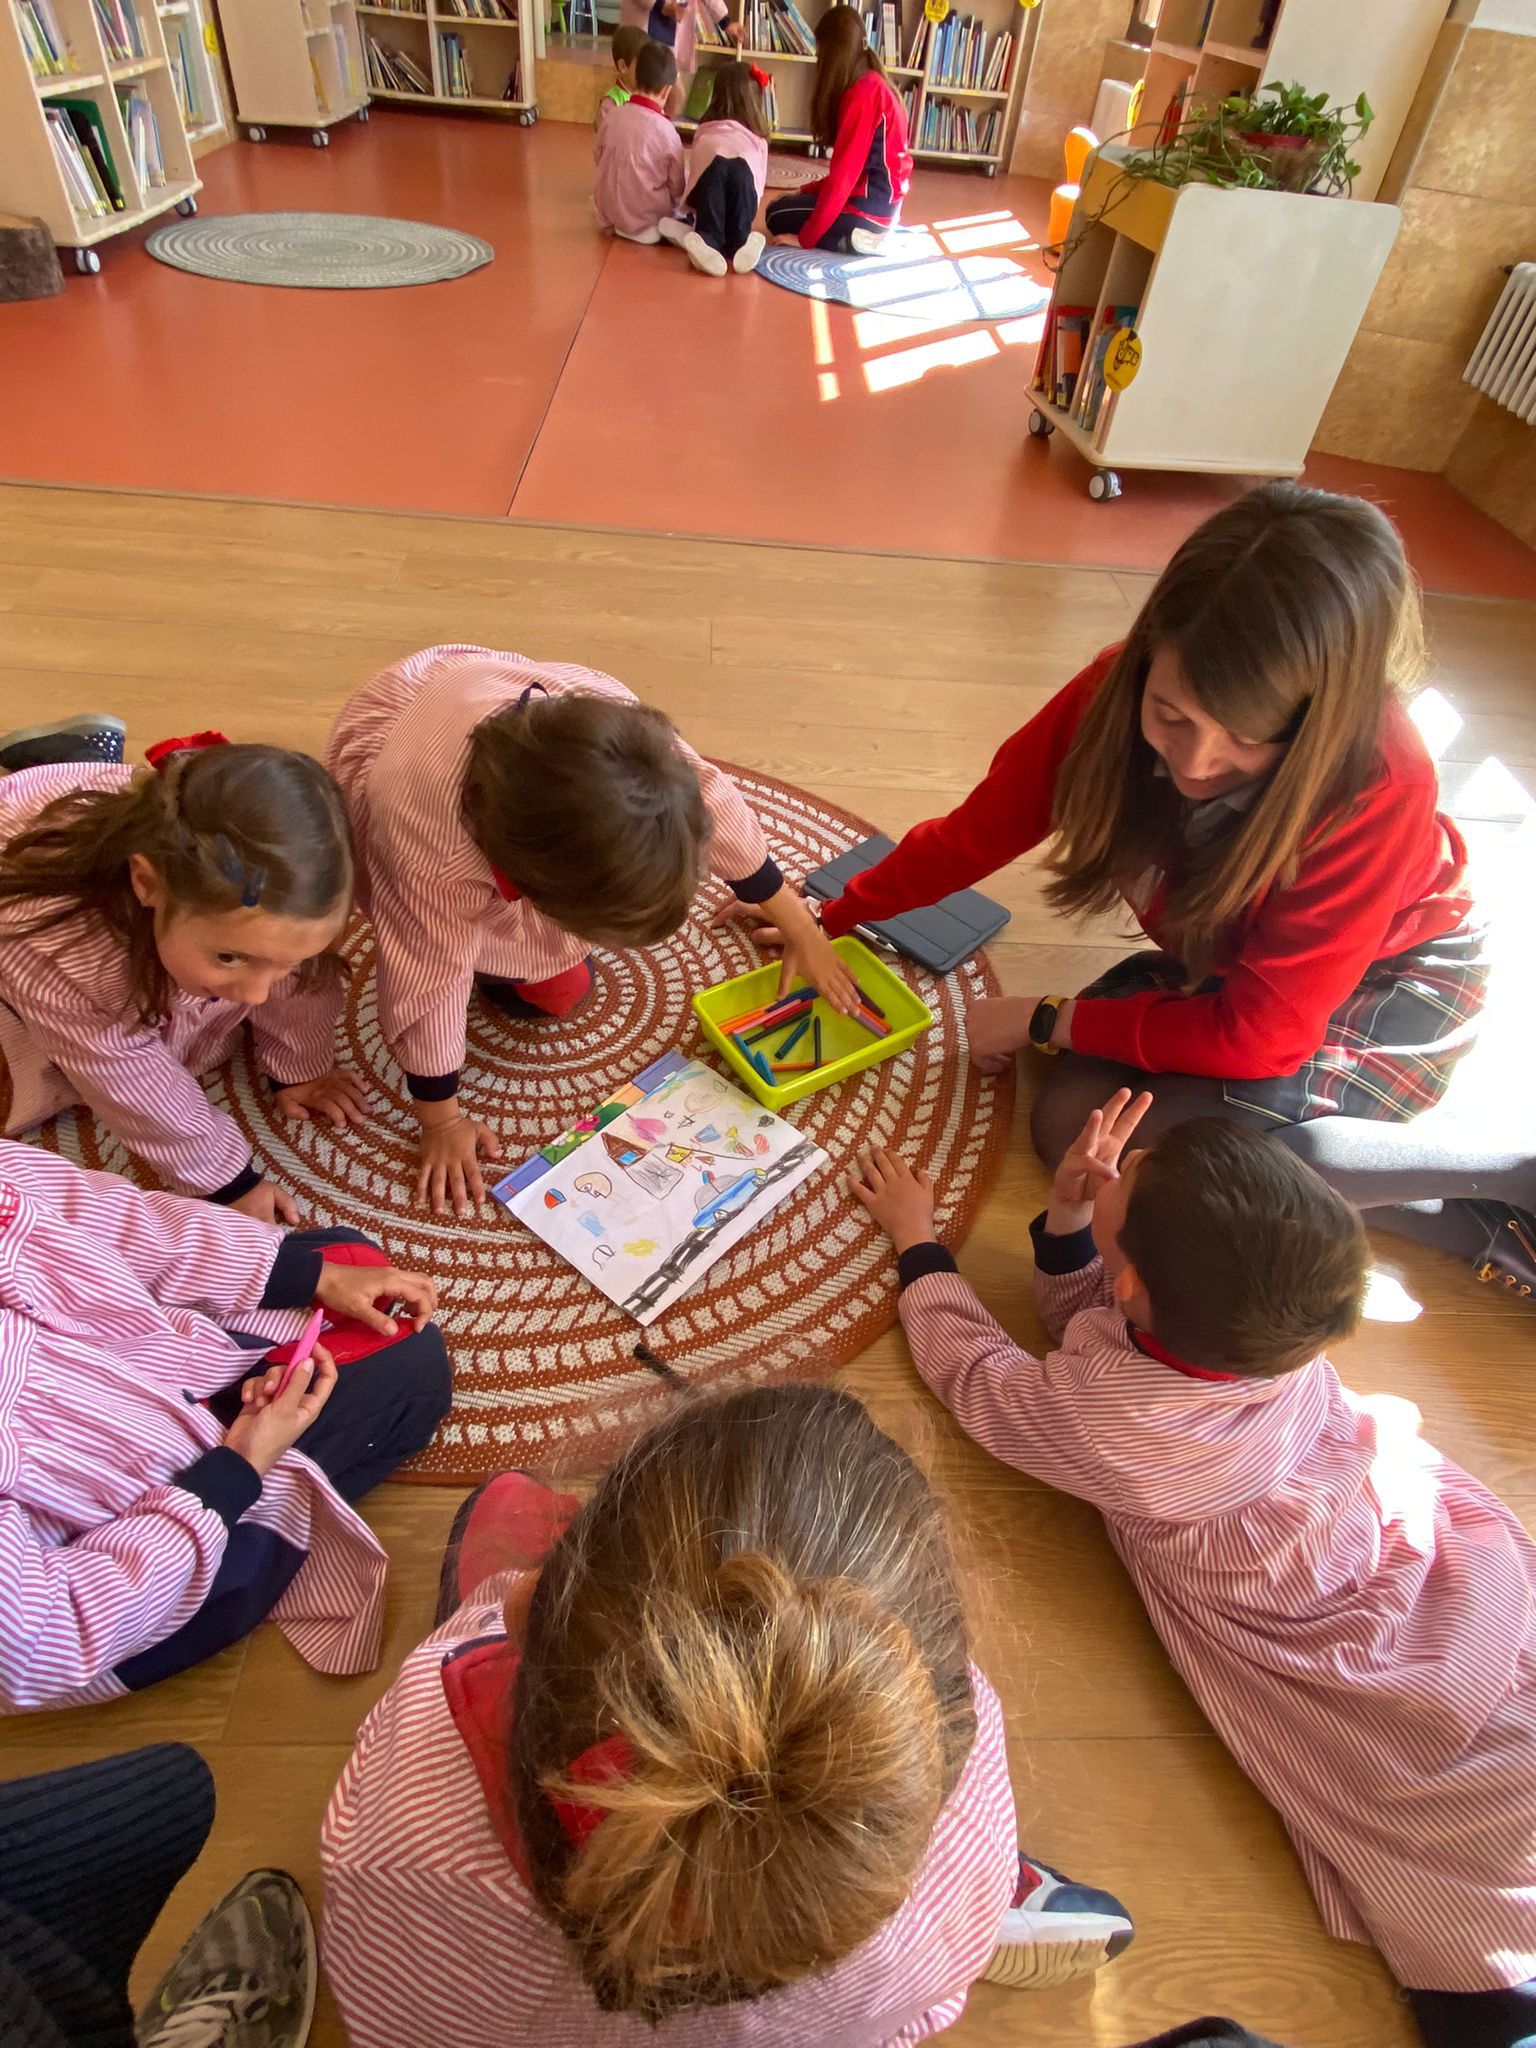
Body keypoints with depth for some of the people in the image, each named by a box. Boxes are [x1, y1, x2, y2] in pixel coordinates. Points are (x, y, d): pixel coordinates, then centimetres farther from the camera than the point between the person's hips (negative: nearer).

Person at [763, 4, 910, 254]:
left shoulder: (861, 93, -19)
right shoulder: (874, 85, 11)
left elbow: (844, 173, -22)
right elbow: (848, 169, 17)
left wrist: (805, 238, -19)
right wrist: (804, 191, 17)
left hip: (869, 207, -10)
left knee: (777, 216, 5)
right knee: (786, 203, 26)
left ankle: (861, 238, -4)